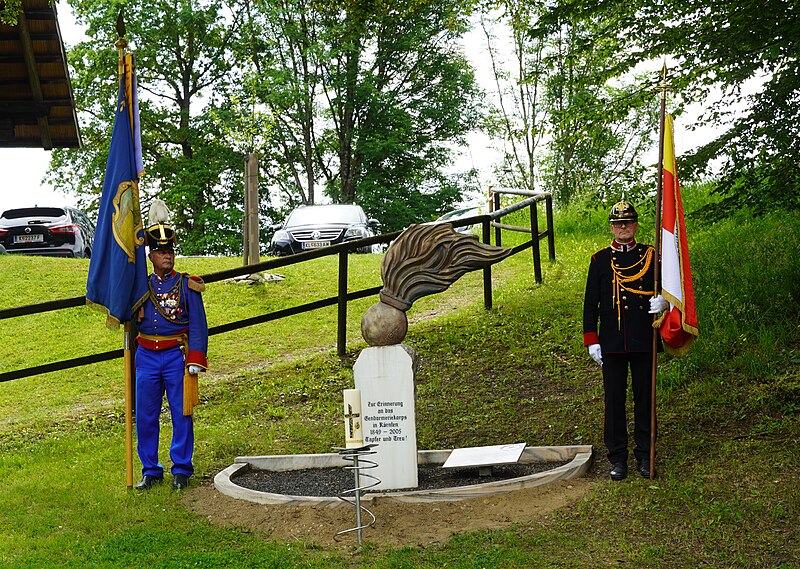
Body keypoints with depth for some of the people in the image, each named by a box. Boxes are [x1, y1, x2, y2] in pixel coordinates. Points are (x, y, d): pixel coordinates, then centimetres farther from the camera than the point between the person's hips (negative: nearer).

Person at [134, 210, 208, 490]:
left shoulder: (187, 285, 1)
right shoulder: (141, 285, 9)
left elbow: (198, 325, -1)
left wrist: (195, 360, -9)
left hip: (177, 356, -3)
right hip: (147, 357, 3)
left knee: (181, 414, 2)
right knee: (145, 417, 6)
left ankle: (181, 470, 14)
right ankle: (151, 471, 18)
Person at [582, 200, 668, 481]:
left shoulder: (651, 255, 5)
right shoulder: (600, 260, 5)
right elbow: (590, 303, 5)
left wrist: (663, 301, -16)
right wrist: (591, 340, -2)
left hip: (644, 341, 0)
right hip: (612, 342, 0)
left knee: (645, 397, 6)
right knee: (614, 399, 3)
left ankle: (644, 455, 18)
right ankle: (618, 458, 13)